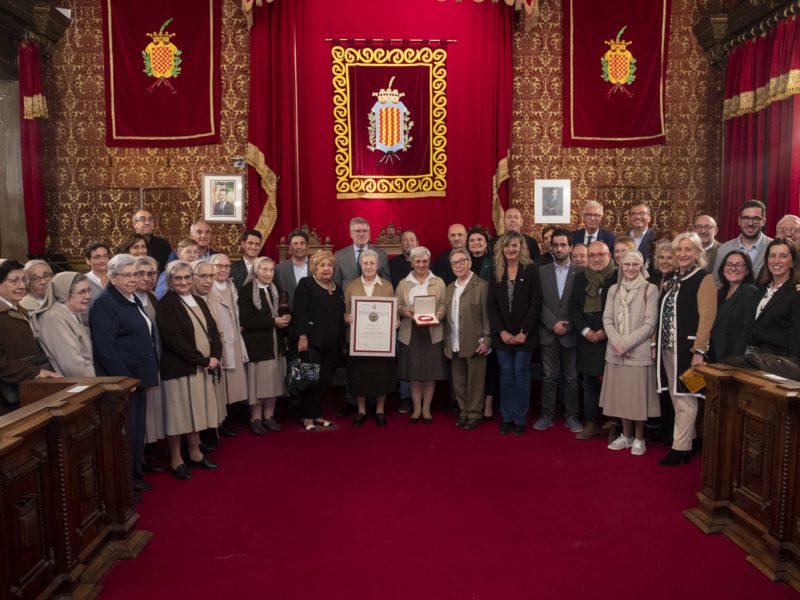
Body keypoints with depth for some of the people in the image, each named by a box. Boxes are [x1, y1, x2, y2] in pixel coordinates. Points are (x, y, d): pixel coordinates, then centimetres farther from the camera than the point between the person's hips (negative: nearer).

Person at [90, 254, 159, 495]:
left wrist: (147, 372, 17)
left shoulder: (133, 300, 14)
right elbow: (105, 347, -21)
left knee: (137, 429, 16)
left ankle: (134, 475, 28)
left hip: (138, 376, 9)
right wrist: (124, 378, -22)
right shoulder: (104, 303, -14)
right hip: (121, 379, -9)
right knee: (124, 432, 0)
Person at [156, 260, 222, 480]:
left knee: (196, 411, 14)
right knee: (179, 413, 2)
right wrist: (202, 360, -17)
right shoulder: (165, 305, -9)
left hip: (203, 368, 7)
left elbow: (213, 330, 11)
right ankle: (176, 460, 14)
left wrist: (215, 356, -6)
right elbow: (174, 339, -18)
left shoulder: (199, 301, 13)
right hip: (179, 368, -6)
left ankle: (194, 454, 26)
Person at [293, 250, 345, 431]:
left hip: (332, 344, 6)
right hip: (312, 342, -6)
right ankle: (307, 417, 10)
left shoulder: (337, 288, 18)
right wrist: (302, 336, -20)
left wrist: (341, 340, 15)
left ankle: (317, 414, 20)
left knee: (325, 380, 7)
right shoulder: (305, 284, -1)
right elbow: (299, 312, -11)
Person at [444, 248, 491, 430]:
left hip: (475, 345, -6)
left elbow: (487, 315, -8)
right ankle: (463, 412, 25)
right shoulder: (450, 288, 14)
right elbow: (447, 317, 13)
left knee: (475, 382, 3)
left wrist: (486, 340, -13)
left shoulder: (482, 286, -5)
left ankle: (475, 414, 15)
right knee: (459, 383, 12)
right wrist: (446, 343, 10)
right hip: (455, 346, 6)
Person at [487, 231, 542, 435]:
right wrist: (501, 331, -7)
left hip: (524, 334, -3)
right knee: (506, 373, 8)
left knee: (521, 373, 3)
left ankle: (520, 419, 12)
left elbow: (536, 304, -8)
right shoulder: (496, 272, 6)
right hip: (502, 334, 3)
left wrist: (524, 332, -13)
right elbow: (491, 304, 3)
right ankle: (507, 417, 16)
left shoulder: (531, 270, -4)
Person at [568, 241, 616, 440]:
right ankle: (590, 423, 18)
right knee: (589, 383, 10)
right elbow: (573, 307, 7)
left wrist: (606, 332, -11)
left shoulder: (619, 277, -4)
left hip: (610, 339, -4)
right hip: (587, 339, 4)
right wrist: (585, 331, -5)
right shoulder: (580, 277, 10)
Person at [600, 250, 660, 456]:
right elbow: (607, 319, 4)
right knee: (622, 394, 10)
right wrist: (616, 343, -11)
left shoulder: (650, 289, -4)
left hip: (639, 351, -4)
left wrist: (627, 344, -15)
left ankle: (639, 439, 17)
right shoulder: (614, 289, 9)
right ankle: (626, 435, 24)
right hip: (616, 352, 4)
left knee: (639, 395, 3)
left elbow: (649, 324, -9)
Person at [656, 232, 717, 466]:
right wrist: (656, 343, 11)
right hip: (668, 347, 7)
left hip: (687, 348, -7)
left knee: (685, 399, -2)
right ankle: (687, 441, 24)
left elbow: (707, 317, -14)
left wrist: (699, 350, -20)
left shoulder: (704, 279, -7)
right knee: (676, 399, 12)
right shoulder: (673, 279, 15)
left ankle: (680, 448, 6)